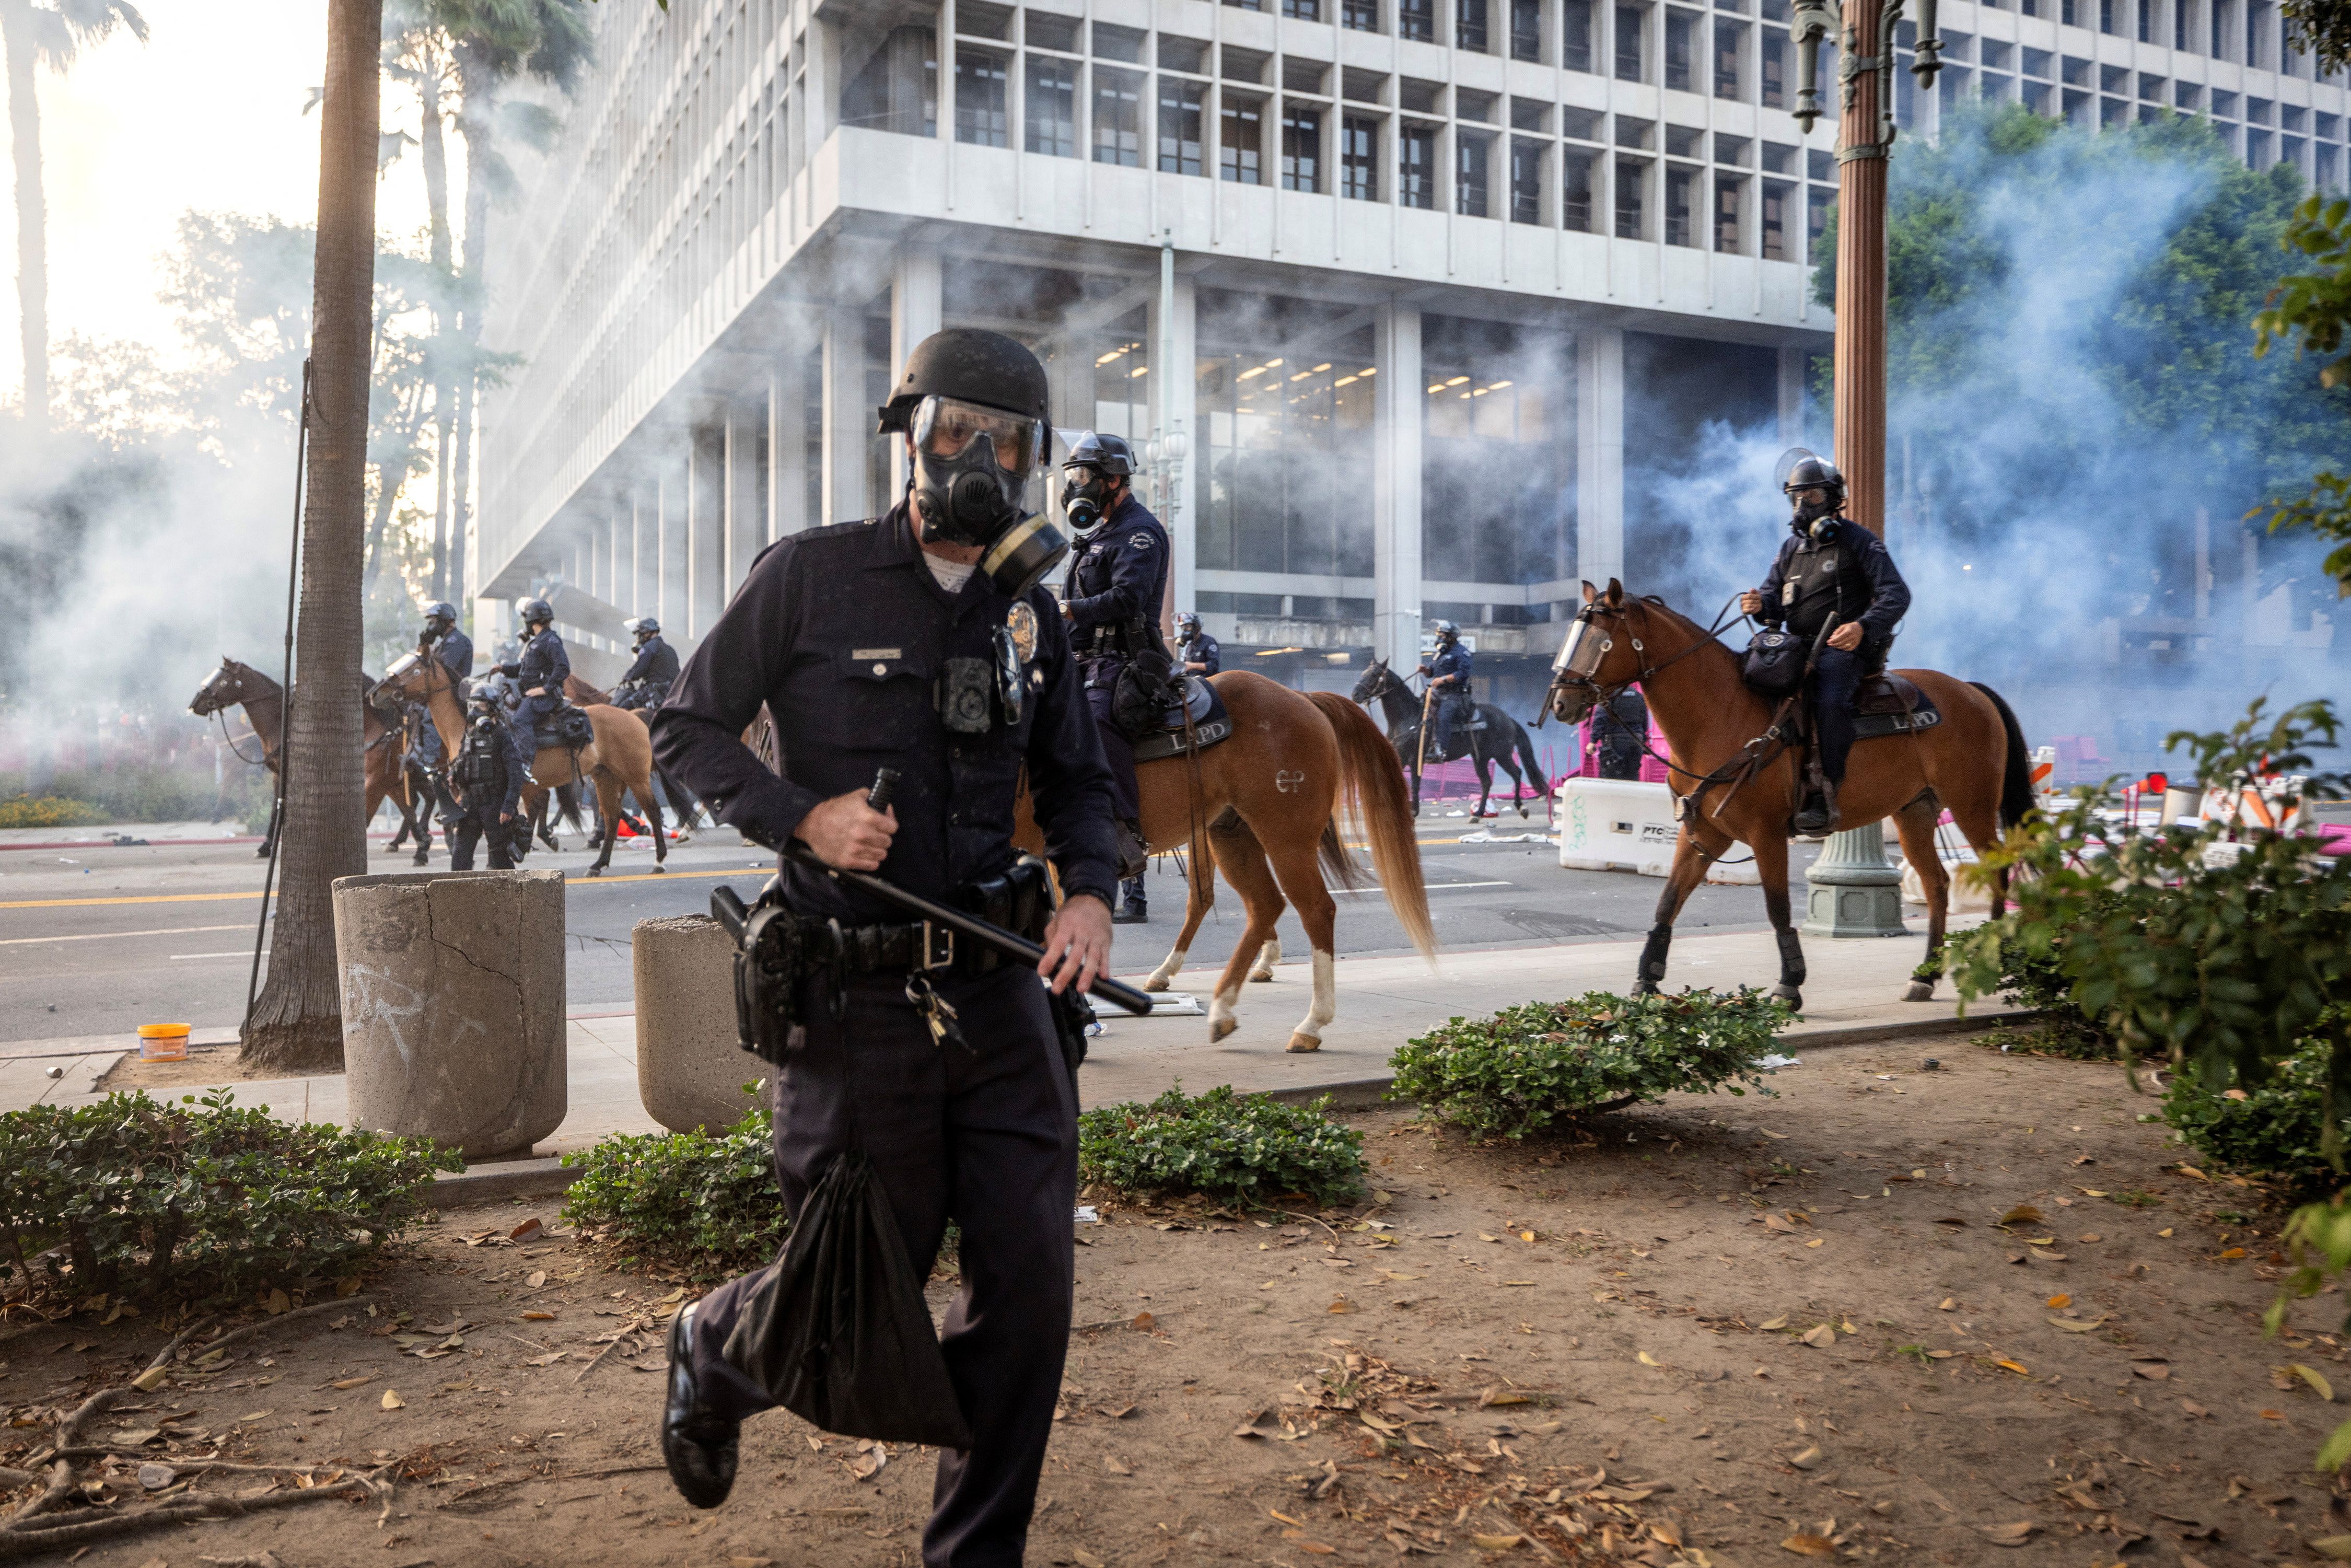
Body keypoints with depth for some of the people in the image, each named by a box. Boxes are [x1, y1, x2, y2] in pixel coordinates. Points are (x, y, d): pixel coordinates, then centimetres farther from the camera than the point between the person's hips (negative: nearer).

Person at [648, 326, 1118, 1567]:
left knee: (1029, 1287, 4)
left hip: (999, 994, 4)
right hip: (855, 1000, -4)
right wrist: (804, 815, -16)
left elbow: (1076, 781, 17)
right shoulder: (809, 576, -5)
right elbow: (684, 728, 1)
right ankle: (712, 1349, 43)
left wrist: (1089, 893, -2)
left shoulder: (1028, 612, 9)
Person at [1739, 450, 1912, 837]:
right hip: (1799, 647, 7)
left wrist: (1863, 627, -24)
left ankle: (1824, 800, -34)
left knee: (1829, 702, -33)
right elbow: (1775, 595, 19)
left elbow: (1896, 594, -5)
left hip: (1845, 647, -7)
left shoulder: (1859, 541, 2)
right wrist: (1760, 604, -8)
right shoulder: (1791, 547, 20)